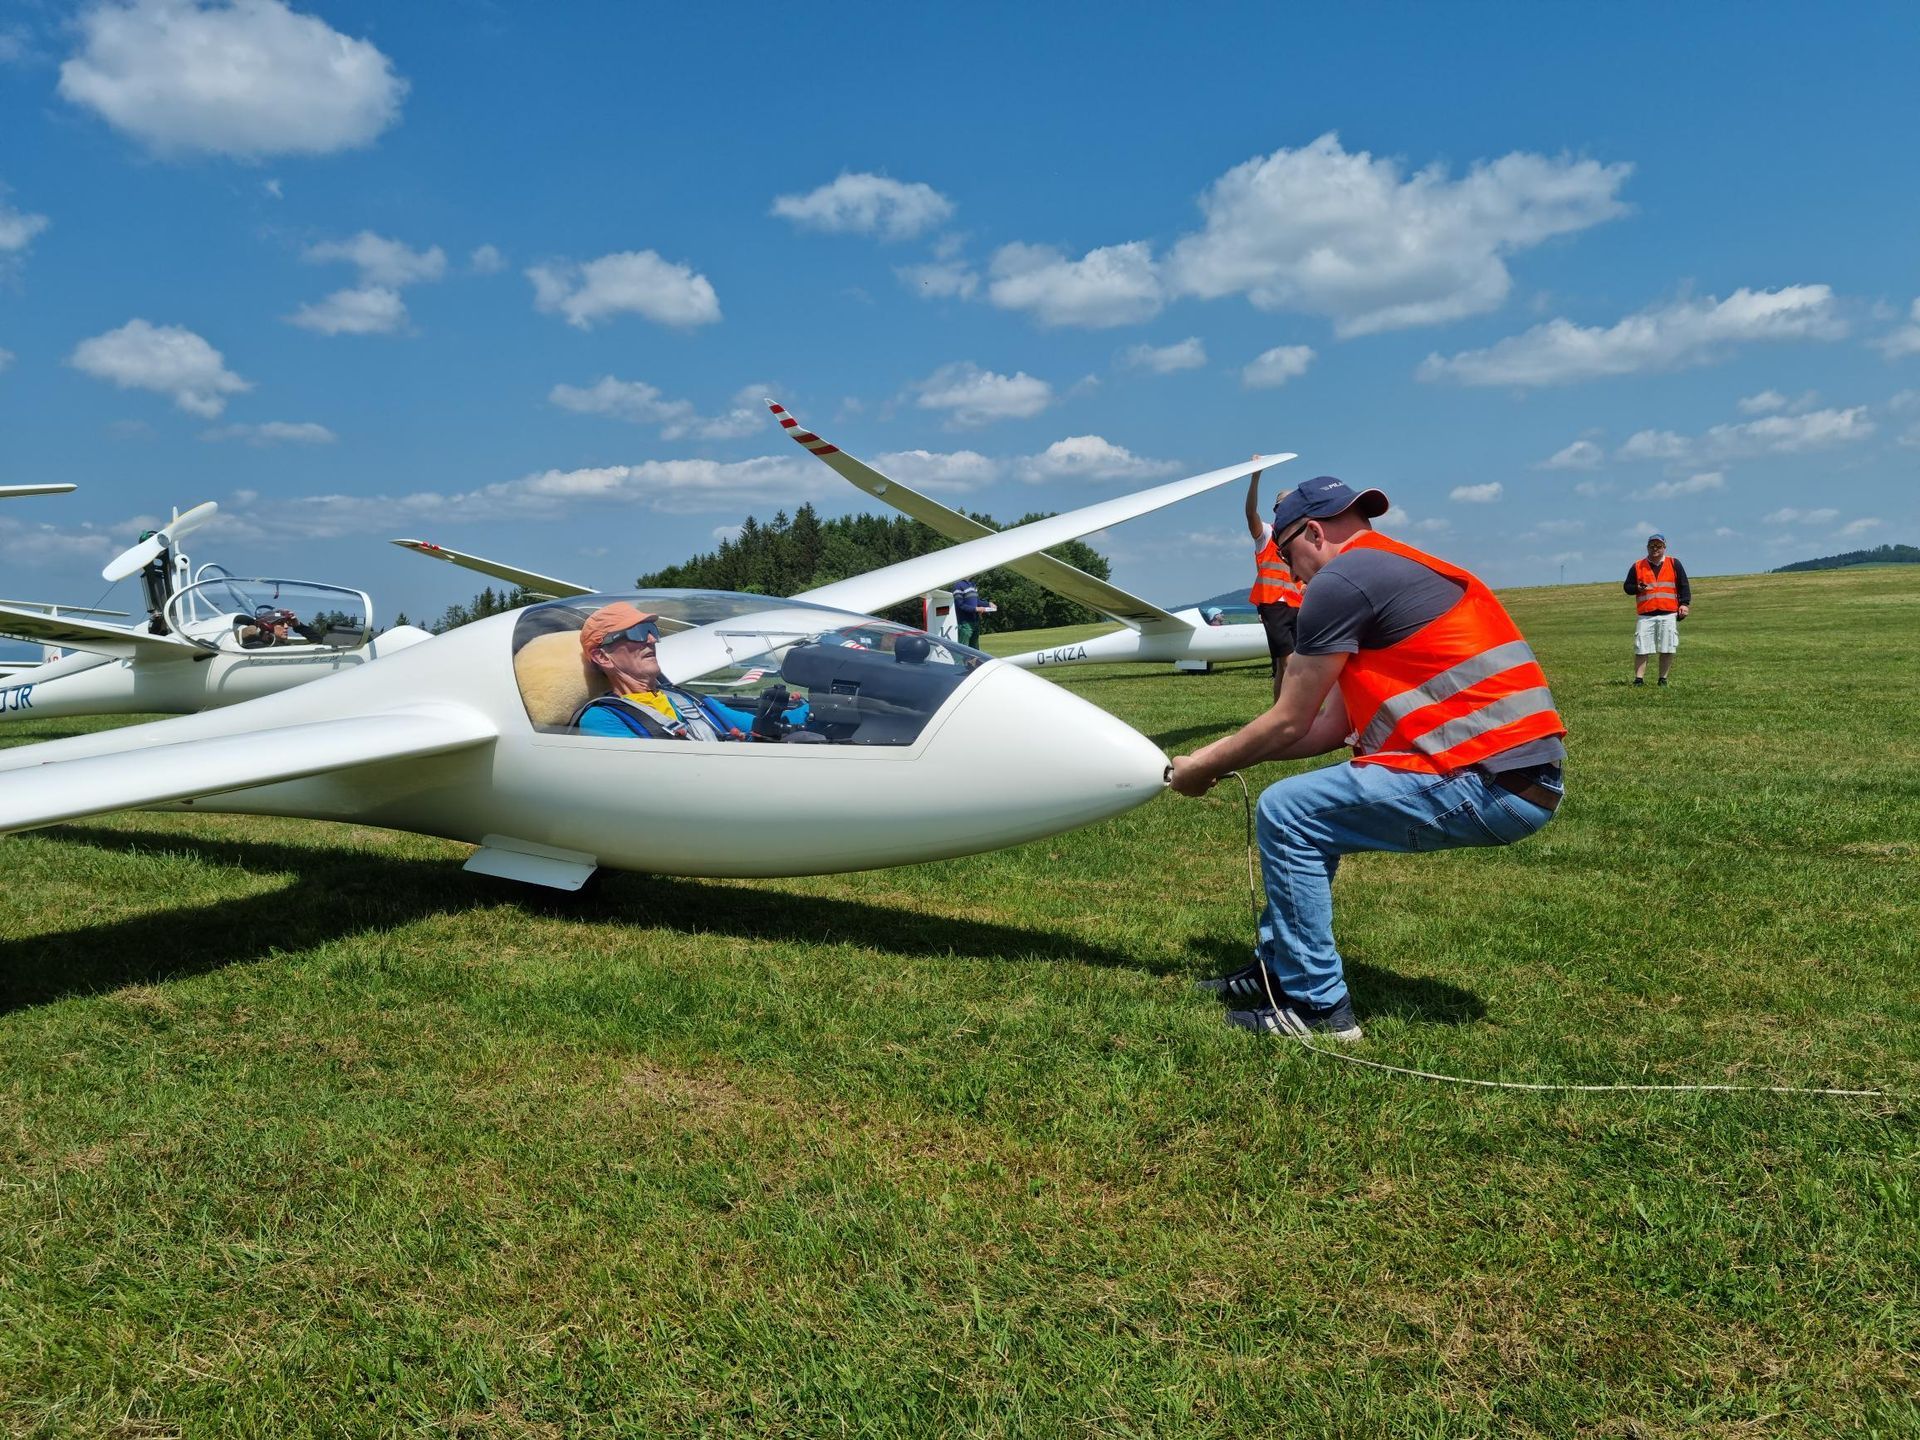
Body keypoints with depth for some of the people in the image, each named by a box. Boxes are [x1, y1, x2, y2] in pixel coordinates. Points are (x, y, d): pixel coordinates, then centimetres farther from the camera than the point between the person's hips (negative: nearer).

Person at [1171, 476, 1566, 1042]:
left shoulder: (1341, 579, -7)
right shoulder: (1401, 570, 23)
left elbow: (1288, 725, -3)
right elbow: (1332, 727, 21)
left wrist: (1203, 767, 13)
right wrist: (1223, 755, 24)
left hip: (1486, 782, -10)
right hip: (1520, 778, 10)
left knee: (1287, 812, -5)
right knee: (1316, 805, 20)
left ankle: (1317, 1006, 2)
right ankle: (1278, 969, 26)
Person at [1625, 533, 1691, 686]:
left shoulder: (1674, 564, 10)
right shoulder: (1637, 566, 10)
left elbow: (1684, 586, 10)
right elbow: (1627, 586, 12)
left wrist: (1684, 603, -2)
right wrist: (1637, 589, -9)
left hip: (1669, 614, 0)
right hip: (1645, 615, 0)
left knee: (1667, 649, -1)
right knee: (1641, 649, -7)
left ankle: (1663, 679, 6)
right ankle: (1639, 679, -5)